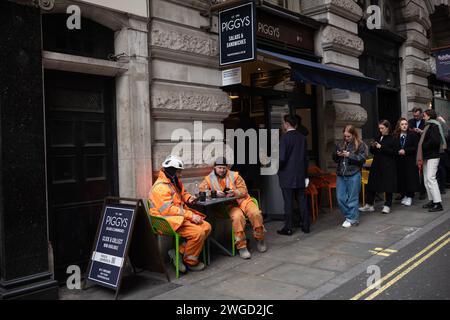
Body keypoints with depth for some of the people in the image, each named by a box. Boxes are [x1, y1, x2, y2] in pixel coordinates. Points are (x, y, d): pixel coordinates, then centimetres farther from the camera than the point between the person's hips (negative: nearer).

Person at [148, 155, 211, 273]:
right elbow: (168, 210, -25)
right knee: (198, 232, -25)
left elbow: (183, 193, 32)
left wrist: (189, 198, 7)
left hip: (180, 217, 10)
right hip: (168, 221, -10)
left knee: (206, 227, -3)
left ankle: (179, 251, -2)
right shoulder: (160, 187, -18)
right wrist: (190, 215, -25)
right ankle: (190, 262, -1)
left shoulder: (175, 182, 13)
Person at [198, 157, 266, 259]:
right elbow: (201, 189, -3)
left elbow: (243, 190, 3)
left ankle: (259, 239, 3)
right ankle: (241, 246, -22)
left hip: (242, 200, 2)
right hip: (229, 205, -2)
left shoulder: (234, 175, 8)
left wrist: (235, 192, -19)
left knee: (255, 213, -23)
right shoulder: (209, 179, 9)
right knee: (237, 217, -34)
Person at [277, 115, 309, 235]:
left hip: (287, 175, -6)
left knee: (288, 202, 0)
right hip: (300, 175, 6)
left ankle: (288, 228, 7)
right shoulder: (302, 137, 7)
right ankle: (305, 226, 18)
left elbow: (282, 158, -19)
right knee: (302, 200, 12)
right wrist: (305, 175, 17)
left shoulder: (285, 137, -13)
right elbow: (306, 157, 11)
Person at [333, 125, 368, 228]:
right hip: (341, 175, 5)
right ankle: (349, 216, 23)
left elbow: (362, 158, -11)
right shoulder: (340, 145, 13)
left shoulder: (360, 145, -3)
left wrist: (350, 155, -18)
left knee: (352, 198, 2)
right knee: (340, 198, 6)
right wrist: (337, 155, -2)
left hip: (353, 175, -5)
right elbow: (334, 159, 20)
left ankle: (352, 219, 14)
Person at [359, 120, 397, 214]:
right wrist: (372, 146, -4)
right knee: (371, 184, 6)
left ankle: (387, 205, 14)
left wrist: (381, 147, -18)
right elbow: (372, 152, 17)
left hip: (388, 166, -6)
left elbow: (393, 152, -15)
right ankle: (369, 205, 15)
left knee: (388, 185, 2)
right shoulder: (378, 138, 11)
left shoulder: (392, 139, -5)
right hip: (377, 164, 6)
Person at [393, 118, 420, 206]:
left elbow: (415, 147, -5)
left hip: (410, 161, -2)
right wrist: (398, 152, -9)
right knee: (401, 178, 1)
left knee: (410, 178, -3)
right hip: (399, 161, 2)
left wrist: (405, 151, -13)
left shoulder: (413, 135, 1)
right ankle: (403, 195, 14)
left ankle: (409, 197, 6)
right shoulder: (395, 136, 7)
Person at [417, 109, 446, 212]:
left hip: (432, 156, -10)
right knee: (426, 179, 11)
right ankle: (432, 201, 18)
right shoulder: (428, 126, 17)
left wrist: (424, 146, -11)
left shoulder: (434, 126, -11)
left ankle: (438, 203, -13)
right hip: (427, 156, 10)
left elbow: (435, 141, -22)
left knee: (430, 178, -14)